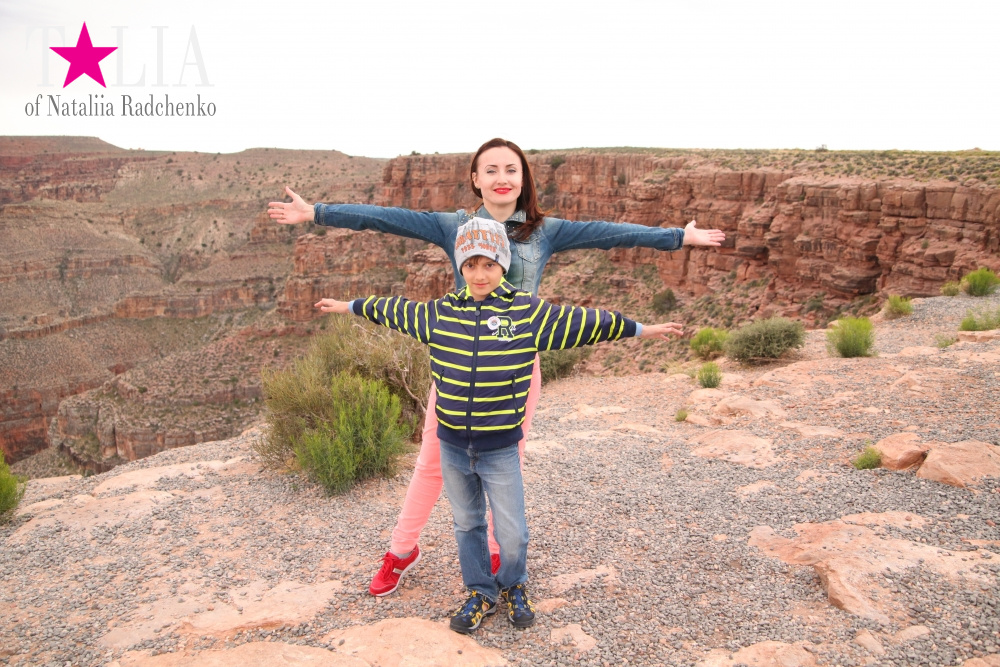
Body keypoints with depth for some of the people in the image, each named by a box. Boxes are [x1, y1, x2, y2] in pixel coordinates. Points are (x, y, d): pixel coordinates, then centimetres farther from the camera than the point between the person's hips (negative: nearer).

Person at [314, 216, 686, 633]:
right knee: (467, 525, 17)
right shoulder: (439, 313, 1)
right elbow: (393, 310, 16)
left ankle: (513, 588, 37)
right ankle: (480, 594, 38)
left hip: (500, 450, -2)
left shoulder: (529, 313, -7)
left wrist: (640, 330, 2)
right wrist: (347, 306, 25)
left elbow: (585, 322, -1)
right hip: (452, 446, 2)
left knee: (511, 532, 7)